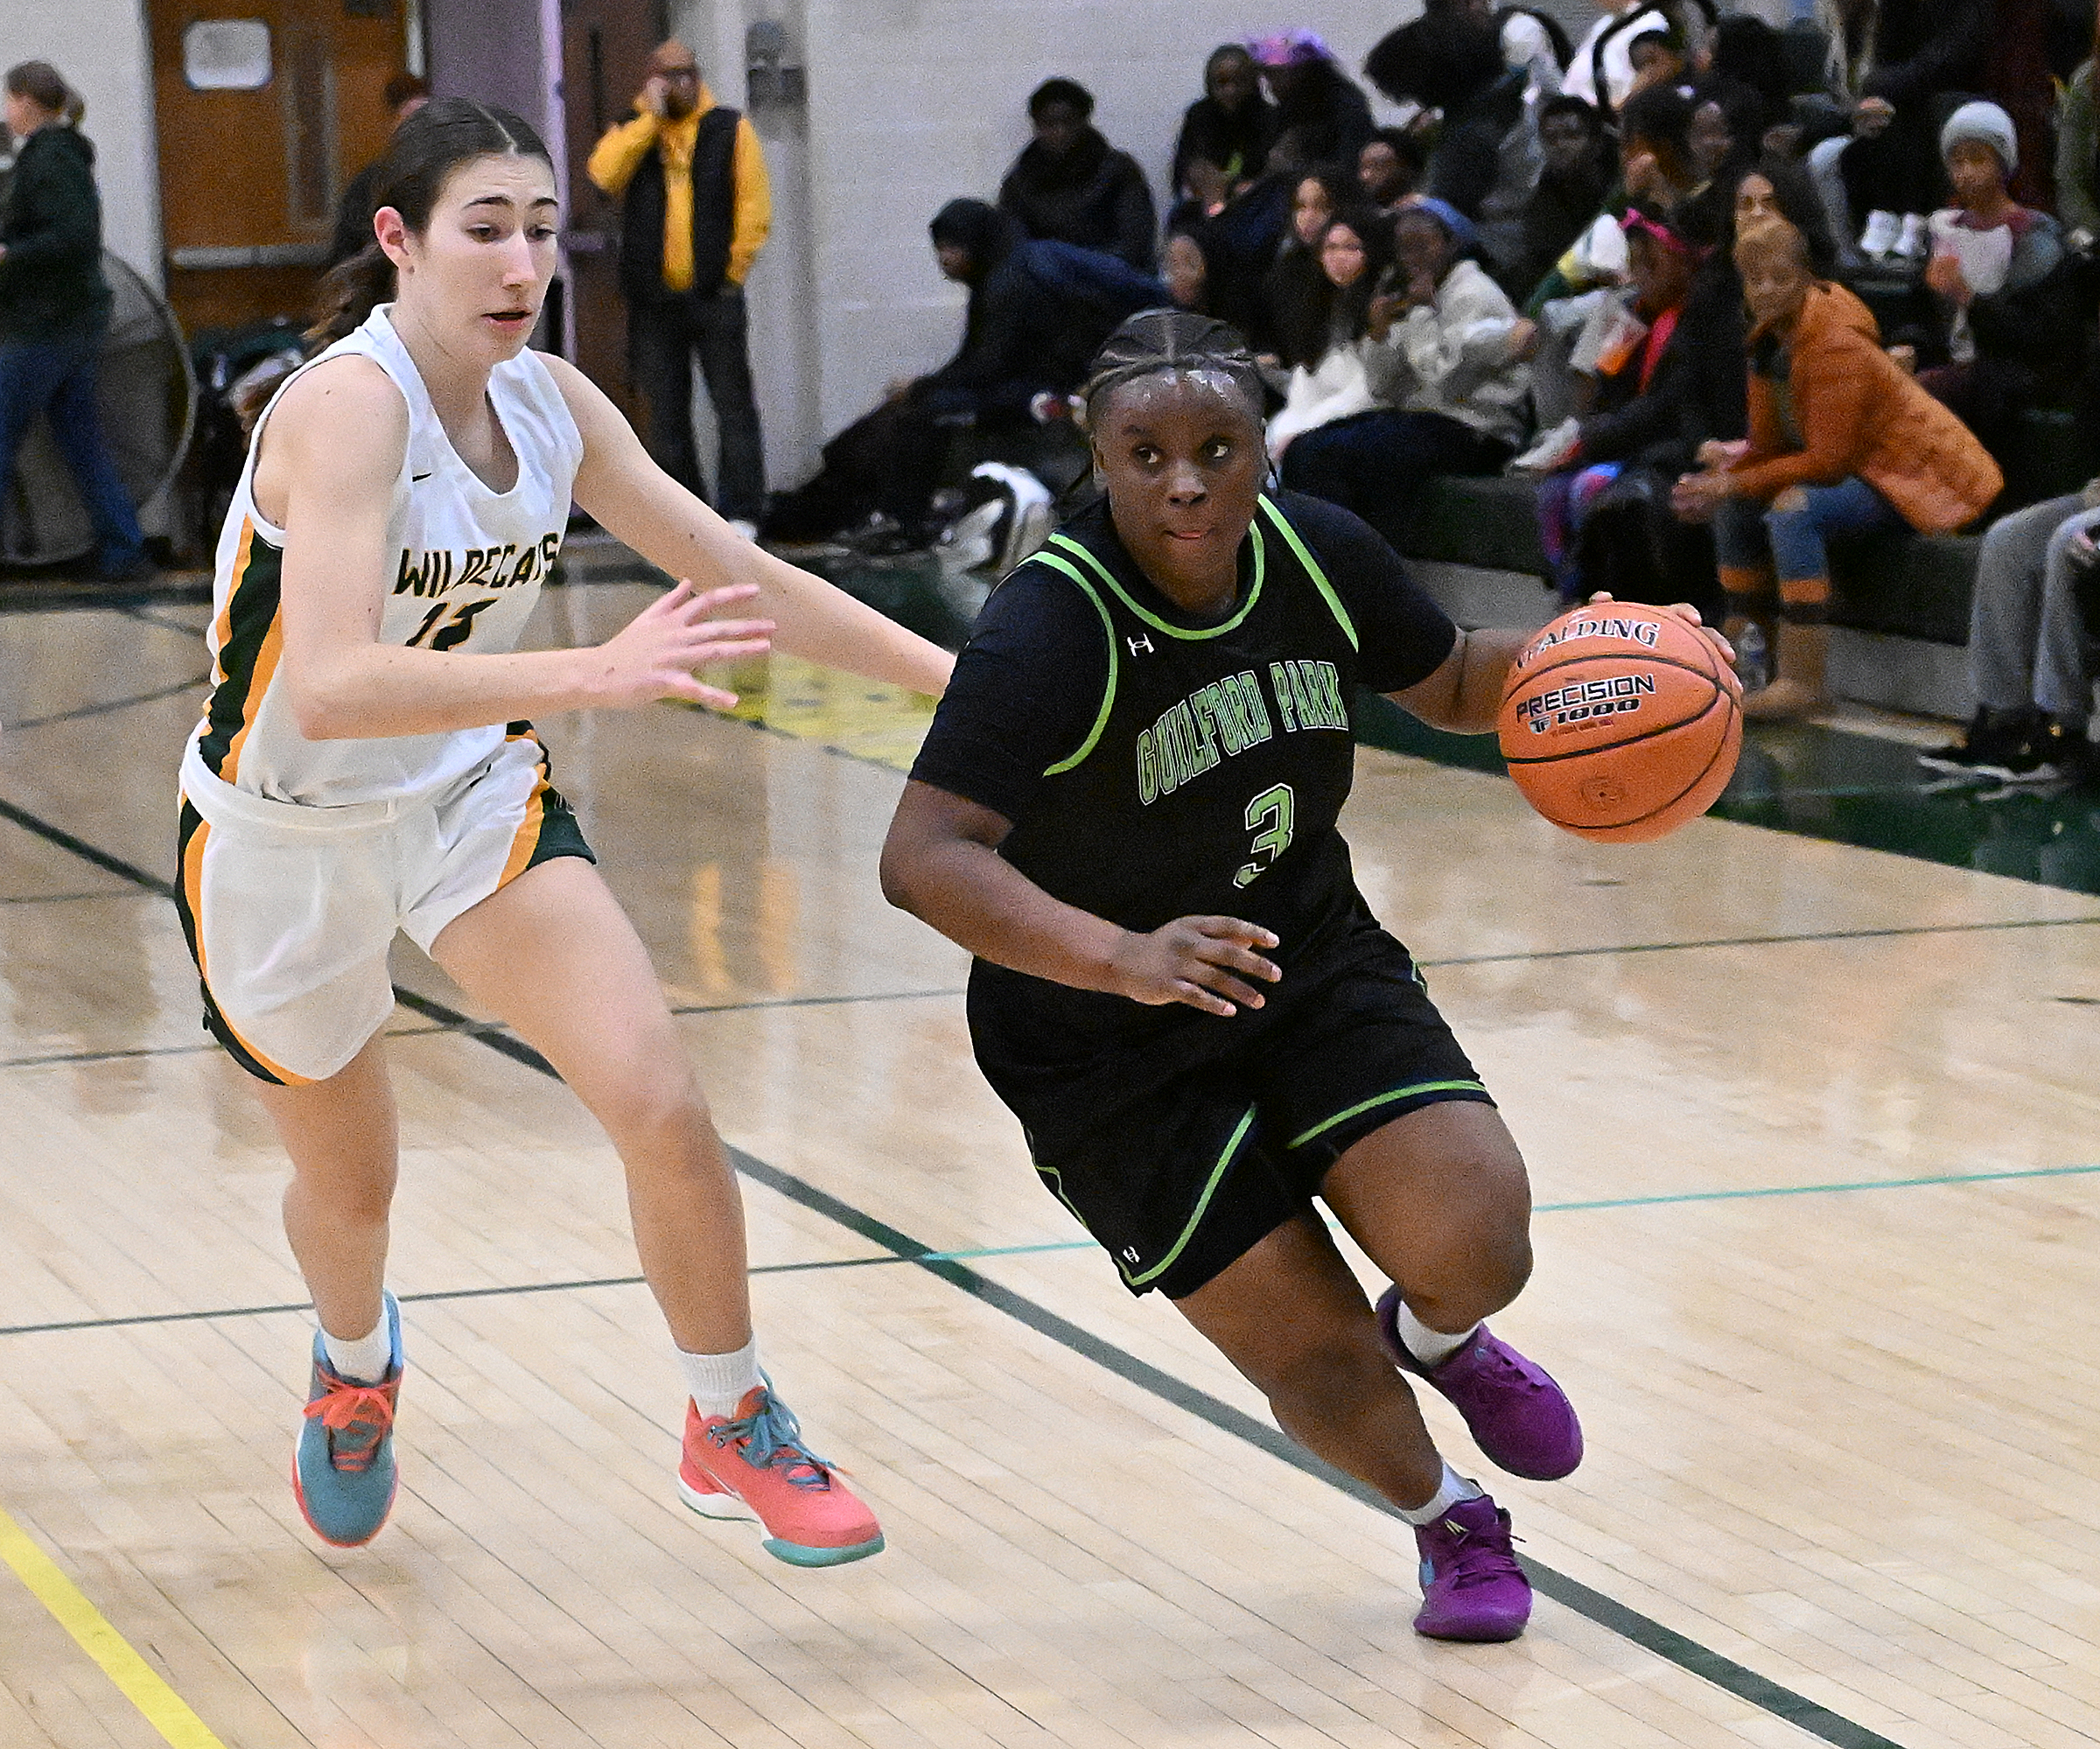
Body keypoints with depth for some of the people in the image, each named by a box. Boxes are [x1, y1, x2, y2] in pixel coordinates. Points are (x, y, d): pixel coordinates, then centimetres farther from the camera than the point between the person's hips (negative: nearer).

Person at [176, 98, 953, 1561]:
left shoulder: (549, 401, -8)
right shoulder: (347, 406, -29)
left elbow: (738, 574, 4)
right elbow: (328, 688, -43)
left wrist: (954, 674, 1)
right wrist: (596, 675, -52)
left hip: (475, 797, 4)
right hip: (287, 839, -4)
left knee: (661, 1106, -15)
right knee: (349, 1185, 17)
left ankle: (734, 1432, 7)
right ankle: (357, 1361, 54)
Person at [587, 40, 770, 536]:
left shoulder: (729, 129, 6)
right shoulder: (632, 133, 11)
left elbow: (754, 205, 2)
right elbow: (603, 174, -10)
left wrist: (734, 269, -4)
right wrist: (650, 117, -10)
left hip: (714, 295, -2)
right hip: (652, 301, 2)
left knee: (733, 407, -4)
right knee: (666, 415, 5)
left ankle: (740, 512, -1)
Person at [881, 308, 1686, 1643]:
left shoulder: (1317, 553, -10)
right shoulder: (1052, 629, -28)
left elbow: (1453, 685, 11)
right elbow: (925, 860, -38)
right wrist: (1123, 958, -52)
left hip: (1314, 964, 4)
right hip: (1110, 1053, -4)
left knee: (1475, 1251, -17)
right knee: (1316, 1359, -2)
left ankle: (1440, 1338, 23)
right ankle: (1449, 1519, 33)